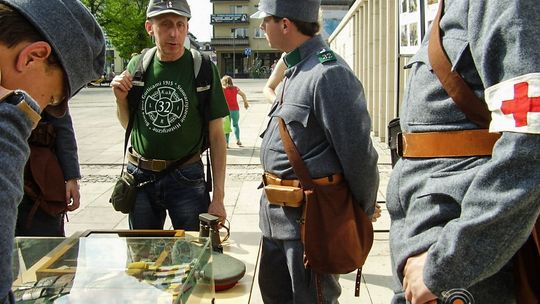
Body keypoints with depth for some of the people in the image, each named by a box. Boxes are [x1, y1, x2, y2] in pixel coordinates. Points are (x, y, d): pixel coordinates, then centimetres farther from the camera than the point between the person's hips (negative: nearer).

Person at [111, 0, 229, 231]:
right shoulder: (138, 65, 1)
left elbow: (216, 136, -7)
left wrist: (218, 197, -10)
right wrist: (121, 99, -7)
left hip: (186, 178, -3)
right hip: (140, 177, 3)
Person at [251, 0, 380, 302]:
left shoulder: (328, 72, -21)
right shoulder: (295, 70, 11)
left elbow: (358, 151, -19)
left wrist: (365, 211, -7)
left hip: (308, 216, -10)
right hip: (278, 213, 10)